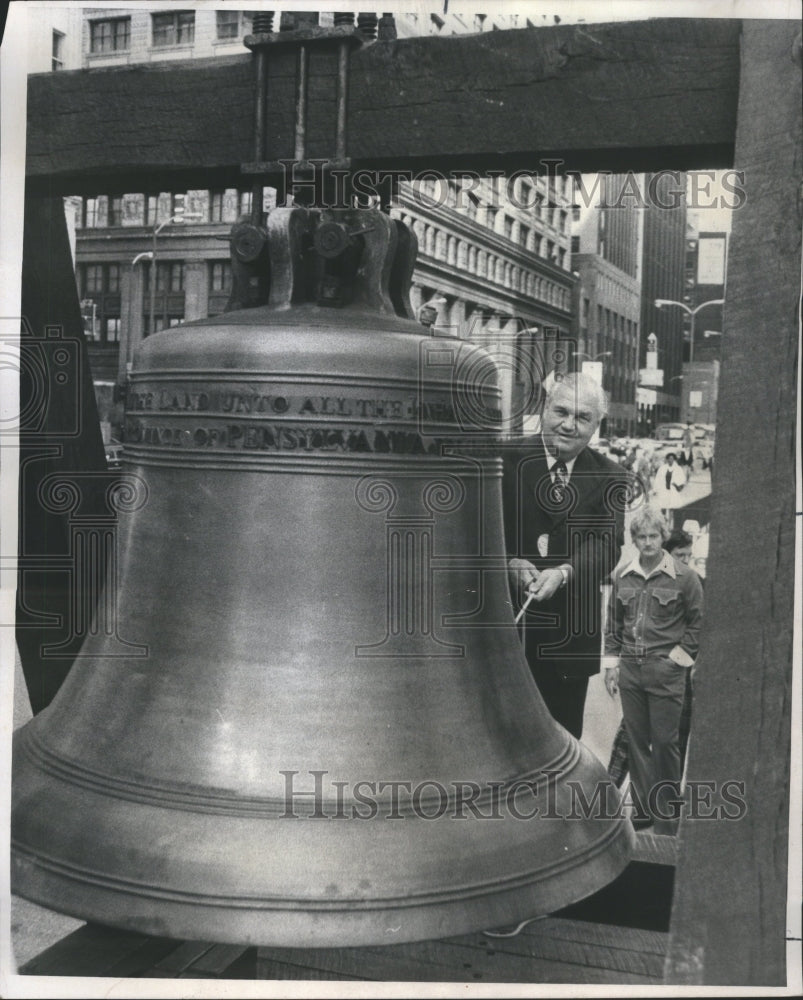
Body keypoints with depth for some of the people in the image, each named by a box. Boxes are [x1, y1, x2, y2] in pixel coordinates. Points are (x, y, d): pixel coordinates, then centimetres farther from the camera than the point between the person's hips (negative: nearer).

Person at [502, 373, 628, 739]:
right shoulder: (507, 460, 1)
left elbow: (608, 544, -8)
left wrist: (563, 572, -26)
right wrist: (510, 563, -24)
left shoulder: (609, 479, 5)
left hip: (570, 634, 1)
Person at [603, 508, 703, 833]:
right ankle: (645, 810, 22)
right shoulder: (622, 575, 7)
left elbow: (698, 623, 1)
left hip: (665, 672, -4)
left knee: (665, 743, 0)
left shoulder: (684, 577, -5)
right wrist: (611, 663, 8)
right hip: (630, 669, 4)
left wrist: (679, 655, -5)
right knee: (636, 742, 10)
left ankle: (667, 818, 13)